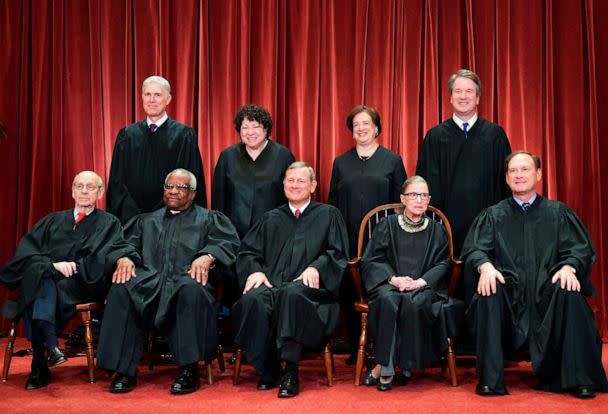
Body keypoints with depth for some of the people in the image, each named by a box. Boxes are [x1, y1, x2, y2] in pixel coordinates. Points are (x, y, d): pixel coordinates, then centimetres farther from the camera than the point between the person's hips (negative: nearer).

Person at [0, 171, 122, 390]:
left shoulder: (108, 223, 16)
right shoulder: (52, 221, 25)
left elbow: (102, 263, 0)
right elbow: (25, 250, 8)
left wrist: (74, 266, -11)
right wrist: (53, 265, -10)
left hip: (83, 286, -3)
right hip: (44, 280, 3)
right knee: (38, 272, -33)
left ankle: (40, 366, -42)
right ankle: (50, 344, -41)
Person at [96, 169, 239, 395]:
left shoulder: (209, 219, 20)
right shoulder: (147, 221, 31)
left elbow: (228, 242, 2)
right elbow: (126, 243, 17)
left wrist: (207, 257, -19)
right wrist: (124, 258, -8)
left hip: (187, 279, -3)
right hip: (149, 280, 3)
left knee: (192, 289, -39)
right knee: (121, 289, -30)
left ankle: (189, 370, -32)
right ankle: (124, 370, -27)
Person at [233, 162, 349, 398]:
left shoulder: (328, 215, 19)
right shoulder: (271, 219, 27)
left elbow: (338, 252, 8)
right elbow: (247, 250, 19)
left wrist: (316, 267, -12)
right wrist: (255, 270, -4)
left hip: (307, 284, -3)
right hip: (271, 282, 3)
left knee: (292, 294, -40)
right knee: (253, 299, -34)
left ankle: (291, 371, -37)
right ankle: (267, 370, -19)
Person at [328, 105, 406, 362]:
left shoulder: (392, 161, 7)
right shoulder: (341, 163, 13)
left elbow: (401, 202, 5)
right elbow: (332, 203, 14)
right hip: (348, 241, 2)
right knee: (350, 294, 3)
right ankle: (355, 348, 13)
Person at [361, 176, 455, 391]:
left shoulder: (437, 230, 14)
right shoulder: (387, 225, 11)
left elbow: (443, 264, 7)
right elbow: (371, 260, 5)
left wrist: (422, 281, -13)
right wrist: (392, 278, -14)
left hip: (424, 286, 0)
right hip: (389, 283, 0)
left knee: (414, 302, -35)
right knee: (388, 299, -36)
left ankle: (394, 364, -22)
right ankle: (387, 367, -29)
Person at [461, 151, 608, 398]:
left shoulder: (558, 212, 16)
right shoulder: (493, 216, 15)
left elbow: (580, 248, 5)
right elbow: (474, 248, 1)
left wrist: (569, 266, -19)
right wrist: (485, 266, -23)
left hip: (547, 290, 0)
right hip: (509, 291, 0)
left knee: (569, 293, -32)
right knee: (488, 294, -33)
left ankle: (579, 378, -24)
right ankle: (490, 379, -27)